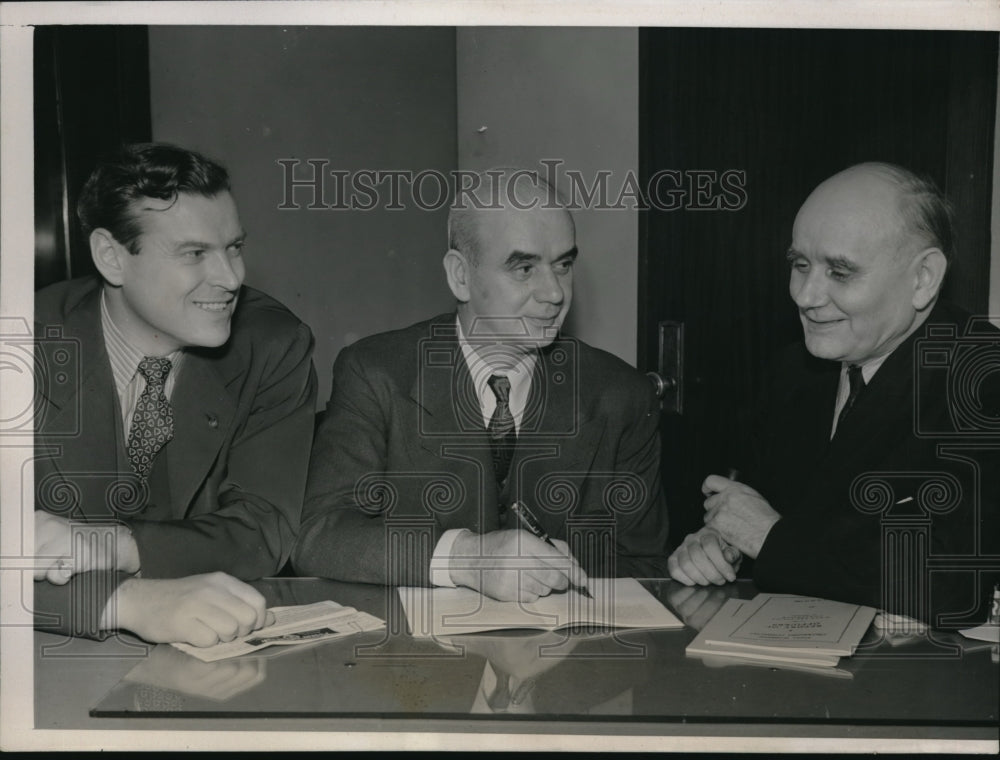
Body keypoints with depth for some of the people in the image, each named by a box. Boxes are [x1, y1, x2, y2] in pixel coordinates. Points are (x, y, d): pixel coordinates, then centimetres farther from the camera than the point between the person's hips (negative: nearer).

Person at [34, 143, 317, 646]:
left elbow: (264, 533, -10)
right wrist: (130, 600, -35)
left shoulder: (274, 346, -7)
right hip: (62, 655, 0)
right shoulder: (42, 345, -11)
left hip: (219, 654, 1)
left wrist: (109, 545, -23)